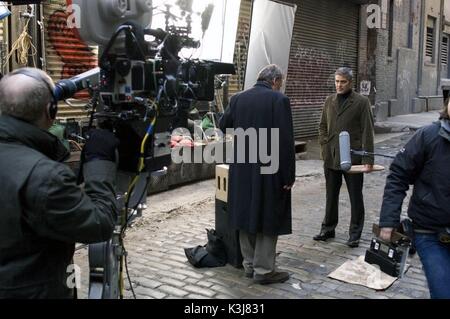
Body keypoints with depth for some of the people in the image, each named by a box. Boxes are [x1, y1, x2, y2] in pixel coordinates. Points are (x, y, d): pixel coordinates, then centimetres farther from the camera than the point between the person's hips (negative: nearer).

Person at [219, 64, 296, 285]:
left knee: (247, 215, 14)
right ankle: (264, 270, 11)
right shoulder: (279, 100, -11)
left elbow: (223, 126, 14)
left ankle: (249, 265, 25)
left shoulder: (238, 98, 4)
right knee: (268, 218, 5)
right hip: (269, 171, -5)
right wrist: (288, 175, -9)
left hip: (241, 170, 5)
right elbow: (286, 141, -15)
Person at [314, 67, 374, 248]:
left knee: (355, 198, 6)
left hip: (353, 158, -4)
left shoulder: (361, 102, -5)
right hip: (331, 158, 4)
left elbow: (367, 132, -8)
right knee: (331, 196, 15)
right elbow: (323, 126, 17)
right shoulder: (329, 101, 10)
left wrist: (368, 160, -14)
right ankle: (328, 229, 29)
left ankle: (354, 235, 17)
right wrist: (324, 147, 3)